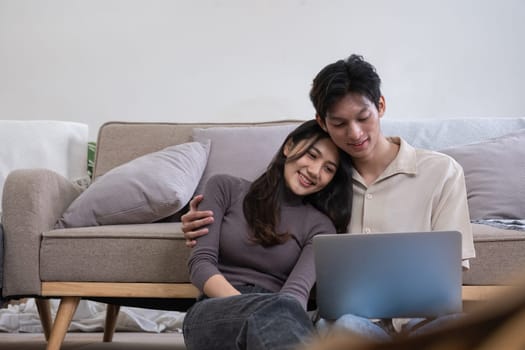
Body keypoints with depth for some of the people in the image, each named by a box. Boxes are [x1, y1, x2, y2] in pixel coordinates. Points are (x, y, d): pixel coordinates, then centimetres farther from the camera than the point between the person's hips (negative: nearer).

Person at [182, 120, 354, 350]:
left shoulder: (320, 225, 13)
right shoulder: (225, 188, 13)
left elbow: (298, 289, -6)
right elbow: (200, 262, 2)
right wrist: (245, 305, -18)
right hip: (214, 314, -2)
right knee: (278, 306, -39)